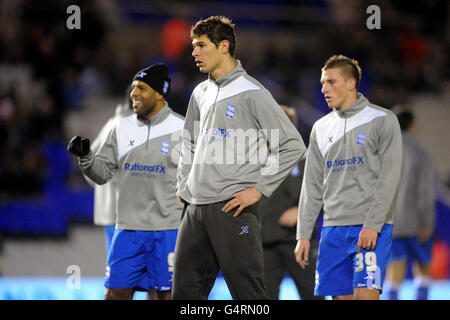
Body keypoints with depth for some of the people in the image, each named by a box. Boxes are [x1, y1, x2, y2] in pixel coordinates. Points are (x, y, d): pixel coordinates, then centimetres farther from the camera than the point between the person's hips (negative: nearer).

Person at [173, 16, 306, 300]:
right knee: (186, 290, 7)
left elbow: (293, 145, -9)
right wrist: (183, 185, 16)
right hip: (196, 209, 7)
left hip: (232, 209, -7)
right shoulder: (201, 94, 16)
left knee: (249, 292, -7)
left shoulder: (251, 93, -7)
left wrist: (259, 189, -12)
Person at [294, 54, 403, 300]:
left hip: (372, 228, -5)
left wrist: (373, 225, -15)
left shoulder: (382, 120, 0)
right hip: (333, 229, 5)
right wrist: (303, 234, 9)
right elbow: (312, 186, 16)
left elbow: (389, 178, -7)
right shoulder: (321, 128, 16)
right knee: (341, 297, 1)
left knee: (365, 294, -16)